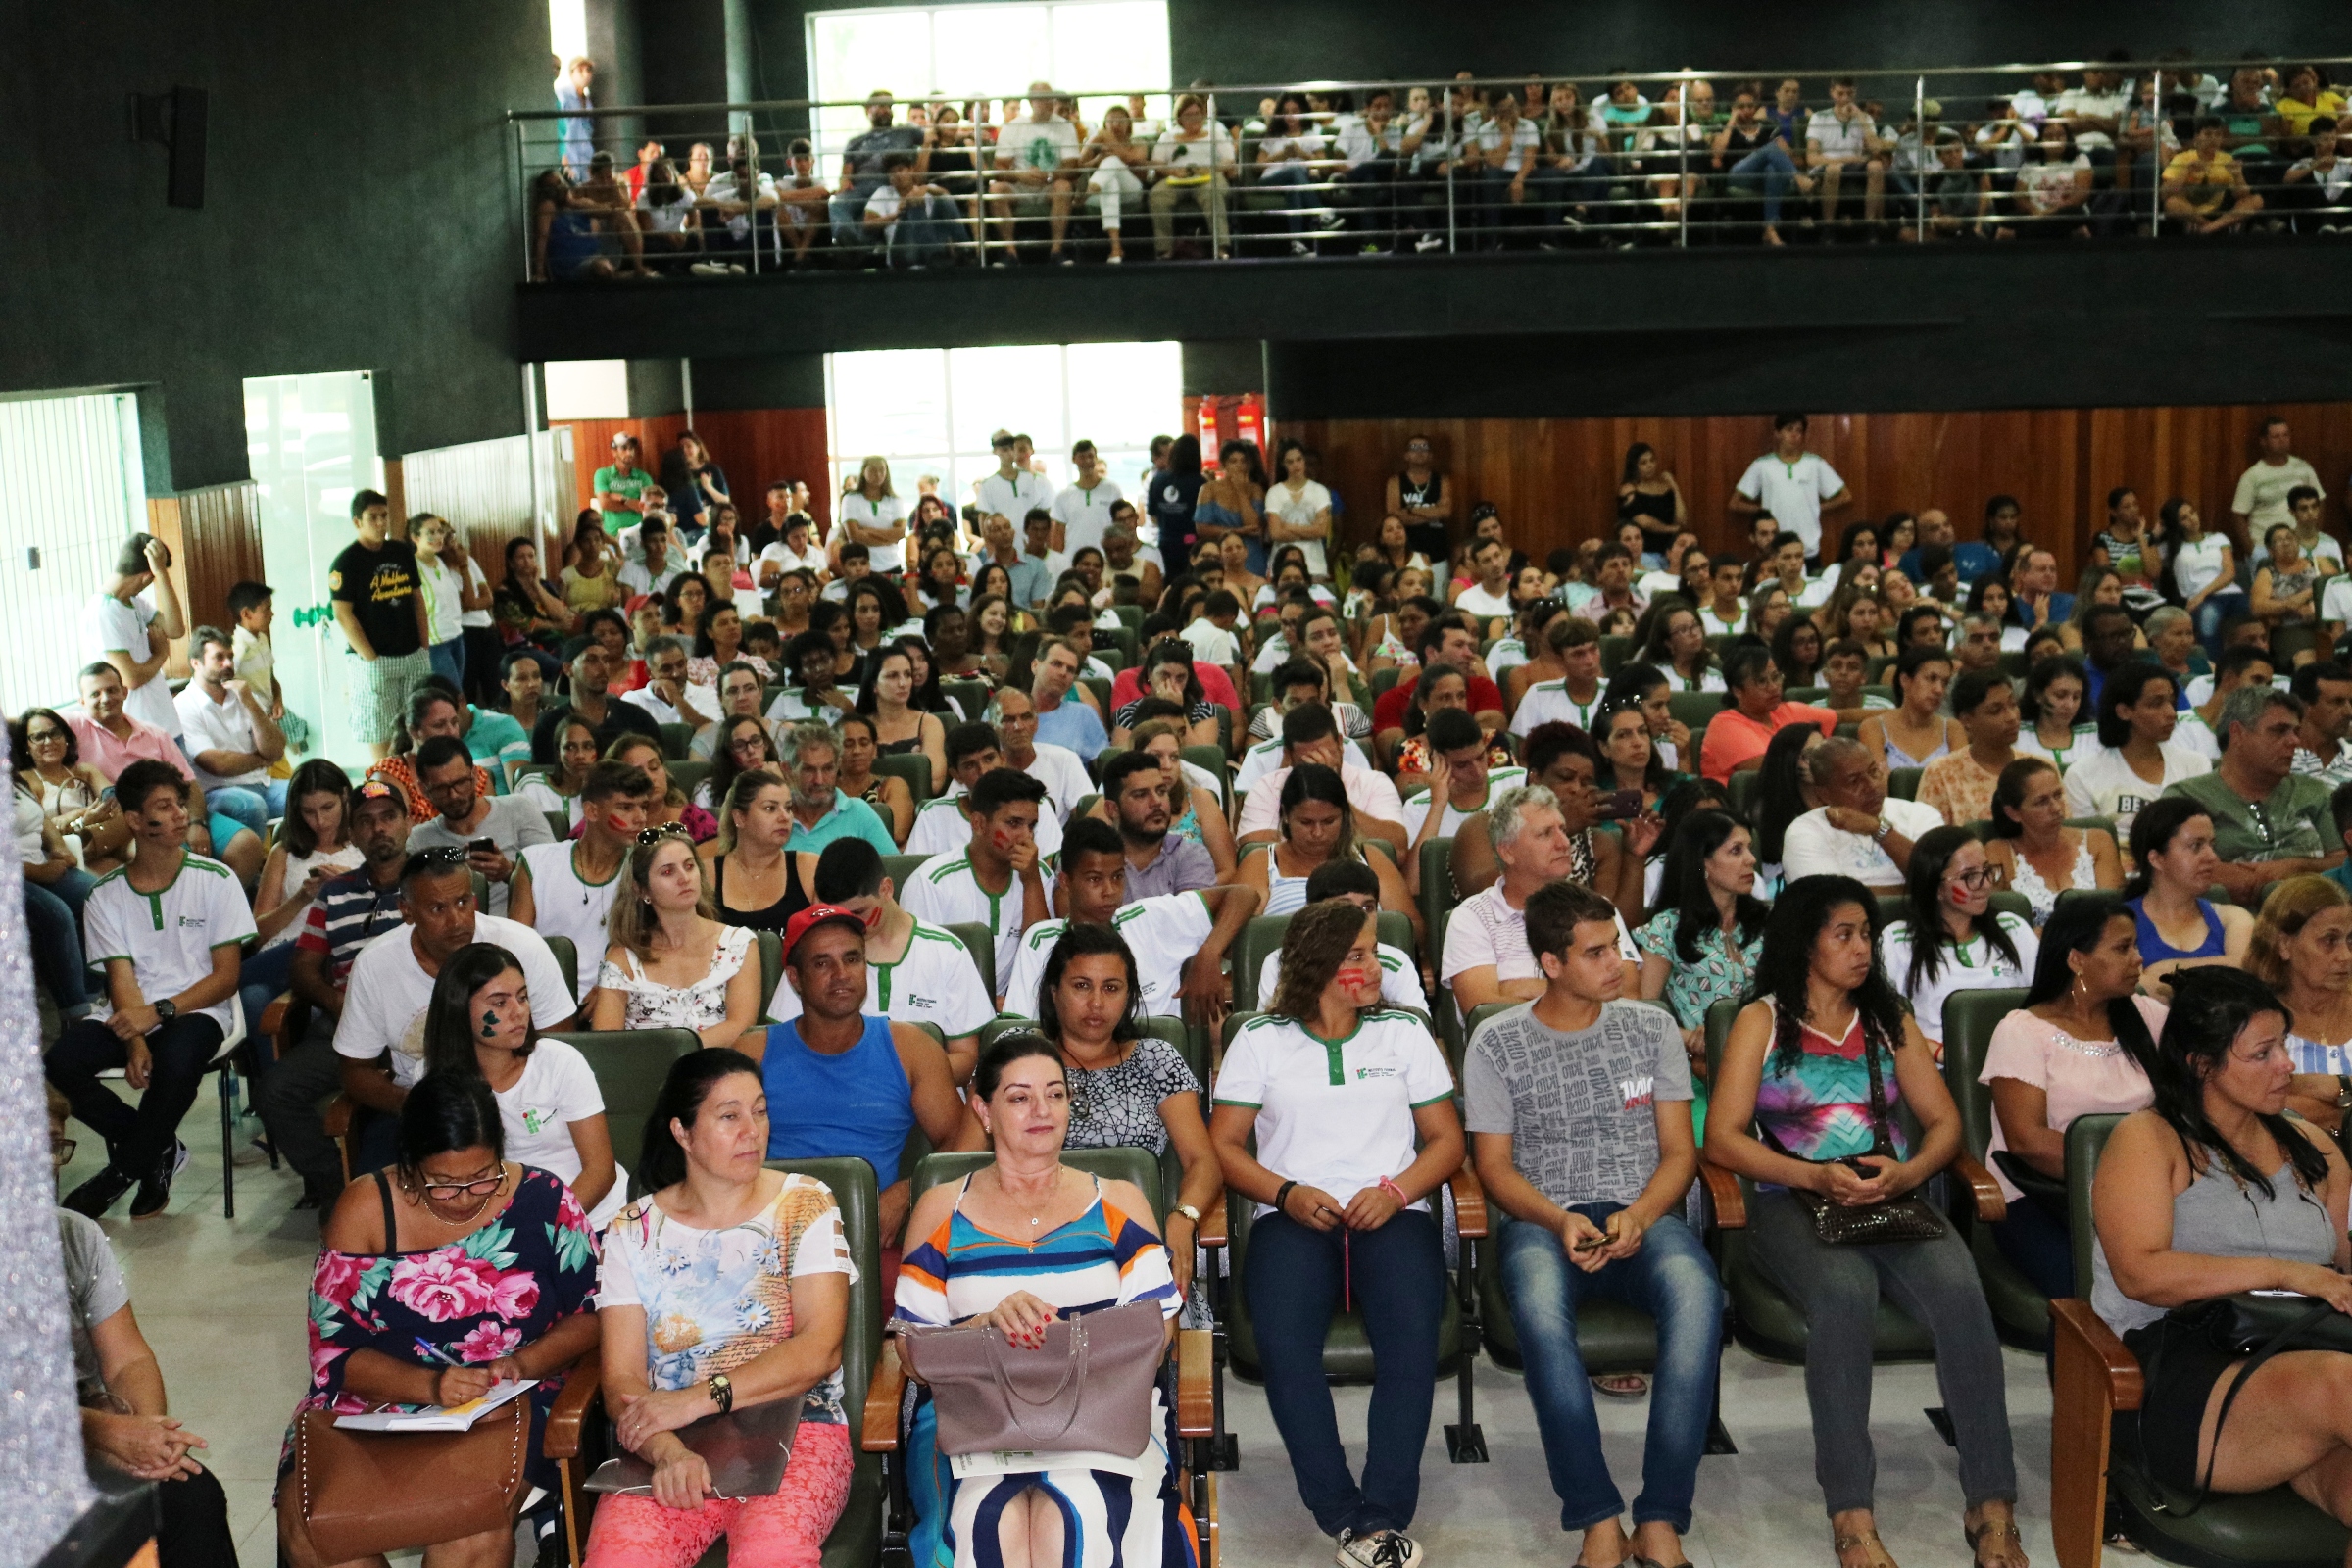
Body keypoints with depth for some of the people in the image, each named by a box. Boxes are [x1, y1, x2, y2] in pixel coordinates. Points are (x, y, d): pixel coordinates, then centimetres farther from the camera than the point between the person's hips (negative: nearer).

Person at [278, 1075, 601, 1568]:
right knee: (305, 1518, -25)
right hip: (377, 1395, 2)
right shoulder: (364, 1208, -4)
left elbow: (591, 1315, 2)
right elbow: (334, 1351, -5)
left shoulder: (543, 1199, -5)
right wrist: (429, 1386, -22)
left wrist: (525, 1363, -17)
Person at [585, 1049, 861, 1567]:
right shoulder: (632, 1232, 10)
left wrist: (699, 1398, -15)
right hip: (665, 1447, 2)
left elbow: (819, 1350, -5)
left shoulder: (805, 1204, 6)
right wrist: (666, 1451, -20)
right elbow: (623, 1379, 1)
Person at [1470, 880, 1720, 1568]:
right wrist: (1560, 1222, -14)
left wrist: (1638, 1216, -11)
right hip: (1542, 1219, -1)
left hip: (1643, 1214, 2)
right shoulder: (1497, 1042, 6)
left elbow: (1680, 1151, 9)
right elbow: (1495, 1165, 4)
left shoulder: (1650, 1028, 11)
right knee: (1539, 1305, -38)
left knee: (1696, 1293, -35)